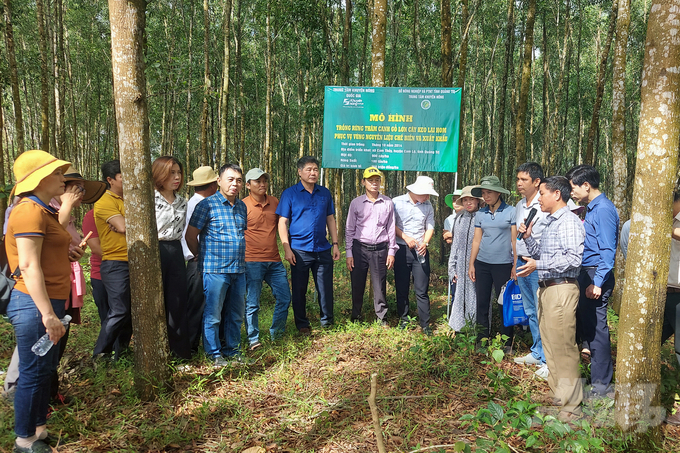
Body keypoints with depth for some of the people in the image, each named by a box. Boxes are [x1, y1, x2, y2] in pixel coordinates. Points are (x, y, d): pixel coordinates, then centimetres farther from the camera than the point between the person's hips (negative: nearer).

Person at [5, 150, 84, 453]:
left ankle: (40, 428, 33)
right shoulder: (30, 211, -17)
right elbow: (28, 266, -22)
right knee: (33, 373, 3)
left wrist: (65, 255, 8)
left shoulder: (43, 211, 14)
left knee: (46, 369, 19)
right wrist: (47, 314, -24)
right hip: (34, 304, -10)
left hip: (49, 302, 10)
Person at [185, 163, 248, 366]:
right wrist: (203, 257, 6)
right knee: (212, 315, 1)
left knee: (236, 315, 13)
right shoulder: (207, 205, -7)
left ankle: (232, 351, 26)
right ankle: (214, 354, 15)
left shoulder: (242, 207, 13)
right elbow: (190, 235, -3)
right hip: (215, 270, -6)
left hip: (238, 270, 6)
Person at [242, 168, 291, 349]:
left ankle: (277, 334, 25)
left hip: (274, 261, 5)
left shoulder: (275, 202, 10)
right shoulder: (242, 206, -5)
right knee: (252, 303, 0)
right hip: (253, 261, -5)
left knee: (284, 298, 8)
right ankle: (253, 339, 13)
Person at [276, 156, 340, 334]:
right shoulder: (290, 194, 0)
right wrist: (287, 249, -10)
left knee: (326, 288, 6)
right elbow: (283, 222, -3)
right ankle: (302, 324, 22)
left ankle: (327, 322, 21)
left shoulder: (325, 193, 10)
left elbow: (330, 219, 14)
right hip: (299, 250, -2)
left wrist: (335, 244, 8)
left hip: (323, 249, 3)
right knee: (299, 290, 7)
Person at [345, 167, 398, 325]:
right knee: (357, 285, 5)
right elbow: (349, 229, 6)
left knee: (380, 286, 2)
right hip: (360, 248, 0)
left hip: (380, 249, 0)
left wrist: (391, 251, 5)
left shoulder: (388, 203, 6)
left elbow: (391, 228, 10)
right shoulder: (356, 203, 4)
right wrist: (349, 253, 1)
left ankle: (382, 318, 15)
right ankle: (356, 317, 21)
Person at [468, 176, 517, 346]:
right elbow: (476, 239, 10)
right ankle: (482, 339, 20)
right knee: (482, 303, 8)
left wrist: (515, 266, -7)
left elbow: (515, 240, -4)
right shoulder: (480, 214, 8)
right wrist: (471, 264, 6)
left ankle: (506, 343, 16)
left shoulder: (511, 212, -3)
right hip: (482, 264, 4)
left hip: (503, 264, -4)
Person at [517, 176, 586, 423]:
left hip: (561, 289, -10)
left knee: (563, 348, -5)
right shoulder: (550, 223, 18)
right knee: (550, 347, 16)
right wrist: (528, 237, 8)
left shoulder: (569, 222, -12)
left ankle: (570, 407, 5)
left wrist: (538, 265, -22)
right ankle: (557, 395, 28)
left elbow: (573, 258, -22)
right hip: (545, 289, 10)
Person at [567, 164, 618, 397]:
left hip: (596, 275, -10)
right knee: (585, 323, 15)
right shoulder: (591, 208, 14)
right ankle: (597, 374, 27)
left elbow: (607, 249, -20)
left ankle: (601, 384, 7)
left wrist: (598, 282, -22)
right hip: (586, 273, 10)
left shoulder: (603, 209, -15)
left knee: (596, 327, -4)